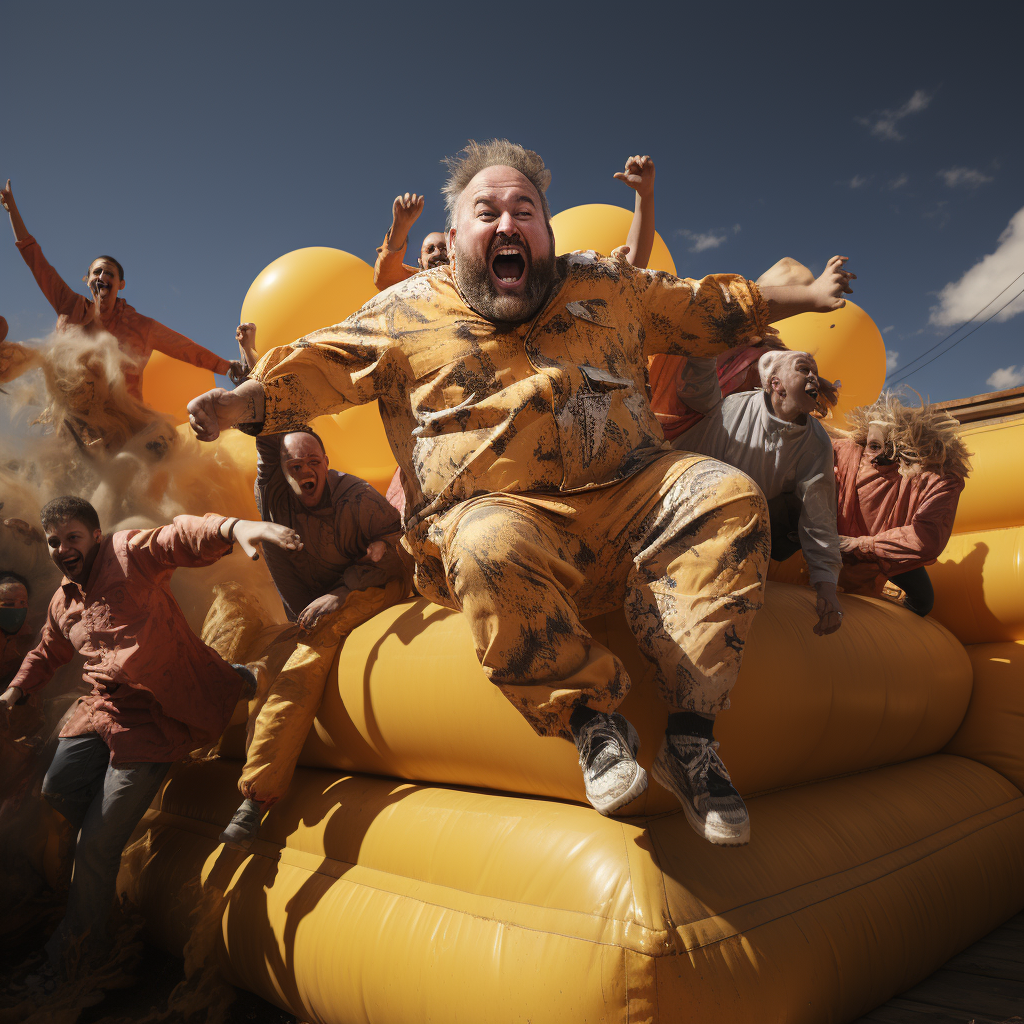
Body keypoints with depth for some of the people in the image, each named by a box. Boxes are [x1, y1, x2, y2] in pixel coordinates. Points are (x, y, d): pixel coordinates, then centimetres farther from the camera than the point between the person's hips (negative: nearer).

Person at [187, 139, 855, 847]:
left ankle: (691, 737, -23)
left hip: (626, 499, 3)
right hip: (499, 514, -3)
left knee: (728, 496, -24)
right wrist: (242, 402, -7)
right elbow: (318, 367, 11)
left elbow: (707, 307, 29)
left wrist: (804, 298, 32)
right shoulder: (405, 311, 13)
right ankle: (592, 721, -18)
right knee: (489, 550, -39)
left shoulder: (607, 284, 19)